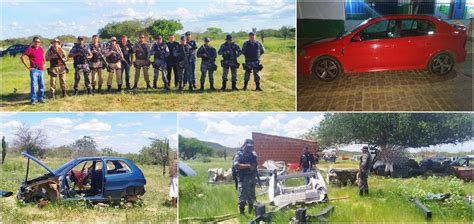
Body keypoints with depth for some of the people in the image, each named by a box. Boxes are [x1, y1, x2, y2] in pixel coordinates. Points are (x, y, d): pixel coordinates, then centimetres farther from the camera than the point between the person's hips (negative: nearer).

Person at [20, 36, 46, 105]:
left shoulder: (41, 49, 11)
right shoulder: (30, 49, -6)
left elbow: (43, 56, 32)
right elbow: (22, 57, -8)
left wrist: (44, 64, 19)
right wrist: (27, 66, -9)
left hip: (41, 70, 6)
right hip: (34, 70, -6)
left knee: (41, 85, 8)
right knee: (33, 85, -6)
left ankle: (40, 98, 18)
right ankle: (32, 100, -1)